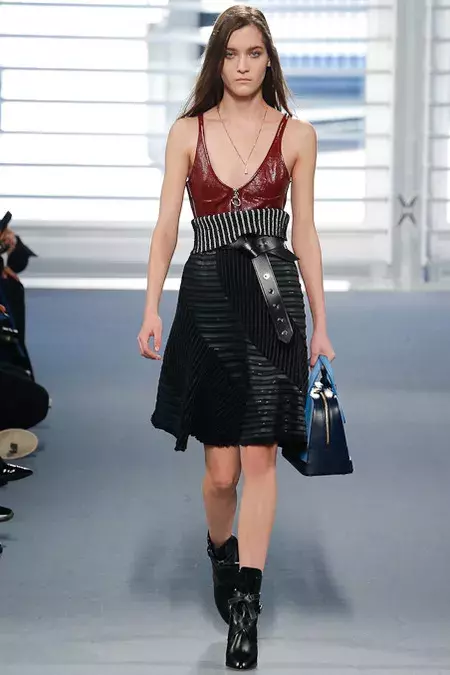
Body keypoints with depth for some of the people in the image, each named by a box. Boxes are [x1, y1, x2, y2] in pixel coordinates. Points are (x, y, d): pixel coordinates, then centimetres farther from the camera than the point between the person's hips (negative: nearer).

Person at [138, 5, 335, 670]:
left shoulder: (296, 134, 5)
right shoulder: (187, 132, 6)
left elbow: (305, 234, 7)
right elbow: (166, 226, 5)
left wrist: (321, 324, 5)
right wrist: (151, 308, -4)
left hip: (274, 297, 0)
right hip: (208, 293, 0)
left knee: (260, 457, -3)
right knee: (222, 467, 2)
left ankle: (245, 604, 5)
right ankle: (221, 553, 34)